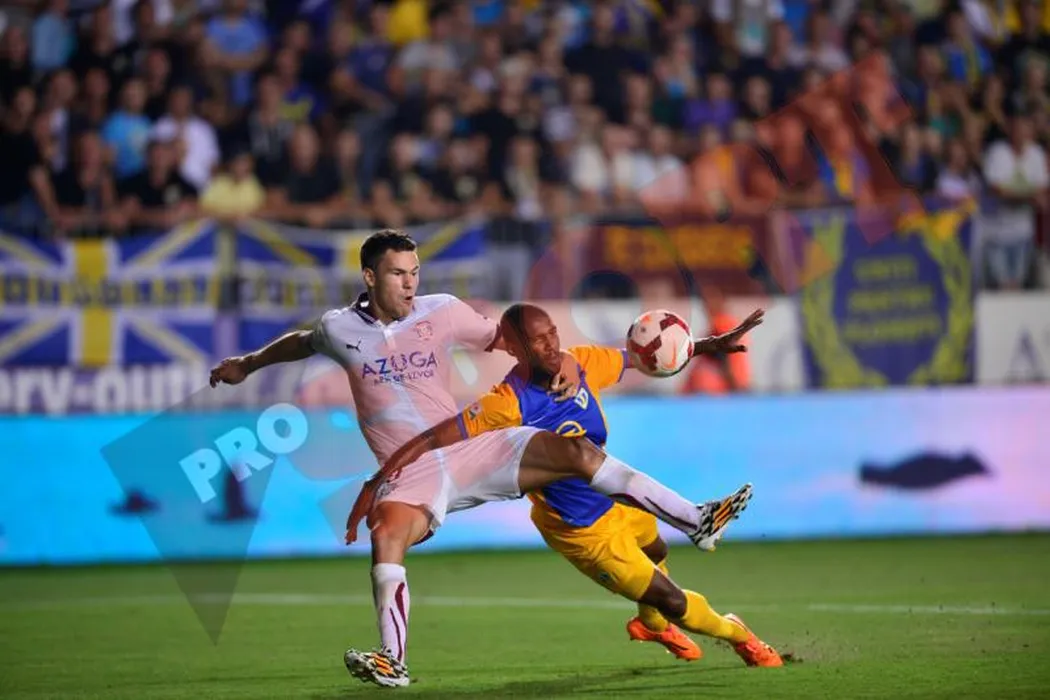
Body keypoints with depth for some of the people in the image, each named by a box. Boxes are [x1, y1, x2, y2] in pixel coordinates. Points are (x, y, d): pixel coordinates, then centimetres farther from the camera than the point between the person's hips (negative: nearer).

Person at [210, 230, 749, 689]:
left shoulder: (442, 312, 1)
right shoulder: (340, 328, 1)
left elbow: (502, 338, 12)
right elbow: (303, 343, 25)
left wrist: (562, 358, -3)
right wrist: (247, 364, 36)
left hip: (473, 447, 1)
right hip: (412, 472, -1)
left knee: (577, 451, -14)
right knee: (387, 535, -33)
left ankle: (697, 522, -10)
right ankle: (392, 661, -29)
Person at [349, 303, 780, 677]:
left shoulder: (579, 363, -17)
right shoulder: (508, 404, -35)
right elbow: (433, 440, -37)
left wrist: (710, 345, -5)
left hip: (619, 502, 7)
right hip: (583, 531, -7)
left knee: (657, 553, 36)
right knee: (672, 602, -1)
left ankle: (652, 624, 68)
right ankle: (737, 634, 31)